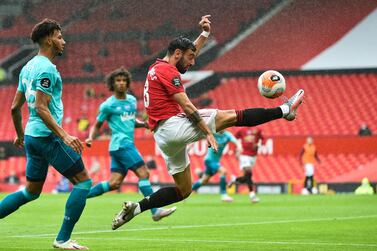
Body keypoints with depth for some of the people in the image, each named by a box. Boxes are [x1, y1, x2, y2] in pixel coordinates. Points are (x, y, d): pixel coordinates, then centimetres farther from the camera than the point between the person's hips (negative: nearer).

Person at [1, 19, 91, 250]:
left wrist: (20, 136, 31)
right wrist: (64, 135, -23)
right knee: (83, 181, -2)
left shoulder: (29, 67, 15)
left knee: (32, 191, 18)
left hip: (32, 136, 10)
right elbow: (41, 108, -21)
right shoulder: (46, 69, -14)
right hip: (47, 136, -10)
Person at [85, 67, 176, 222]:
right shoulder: (108, 105, -3)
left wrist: (144, 124, 8)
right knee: (143, 173, -14)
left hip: (128, 144, 8)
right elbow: (97, 126, 5)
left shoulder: (132, 100, 16)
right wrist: (90, 138, -13)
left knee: (114, 183, 5)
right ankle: (155, 211, -15)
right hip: (121, 144, -8)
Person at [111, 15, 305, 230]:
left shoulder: (158, 68, 20)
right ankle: (284, 110, -2)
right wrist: (208, 131, -14)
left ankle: (135, 208, 7)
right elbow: (186, 106, -14)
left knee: (183, 190, 13)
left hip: (163, 136, 10)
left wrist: (205, 33, 32)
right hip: (172, 125, -10)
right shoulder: (167, 70, -9)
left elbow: (191, 52, 38)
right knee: (232, 116, -5)